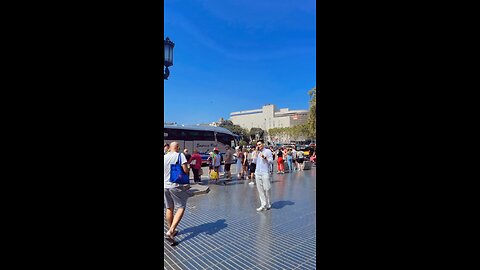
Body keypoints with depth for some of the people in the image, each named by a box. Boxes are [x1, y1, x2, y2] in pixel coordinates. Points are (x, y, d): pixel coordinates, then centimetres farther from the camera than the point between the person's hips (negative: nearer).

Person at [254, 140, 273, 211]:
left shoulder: (267, 151, 2)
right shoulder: (257, 152, 17)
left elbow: (271, 161, -3)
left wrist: (264, 157, -17)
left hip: (265, 173, -5)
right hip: (257, 173, 5)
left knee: (267, 189, -2)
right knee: (260, 190, 3)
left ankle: (268, 204, 14)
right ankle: (263, 204, 7)